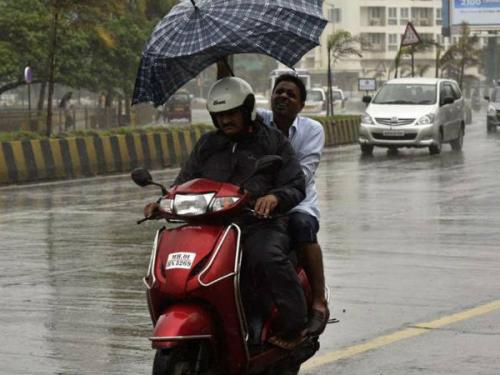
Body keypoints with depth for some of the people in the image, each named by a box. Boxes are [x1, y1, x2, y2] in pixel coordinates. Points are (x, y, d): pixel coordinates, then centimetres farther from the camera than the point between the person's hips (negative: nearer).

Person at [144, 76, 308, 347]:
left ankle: (294, 326, -25)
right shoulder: (207, 145, 23)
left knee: (268, 258, -36)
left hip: (260, 225, -4)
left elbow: (296, 186, 3)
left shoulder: (273, 141, 11)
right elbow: (185, 183, 20)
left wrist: (275, 196, -21)